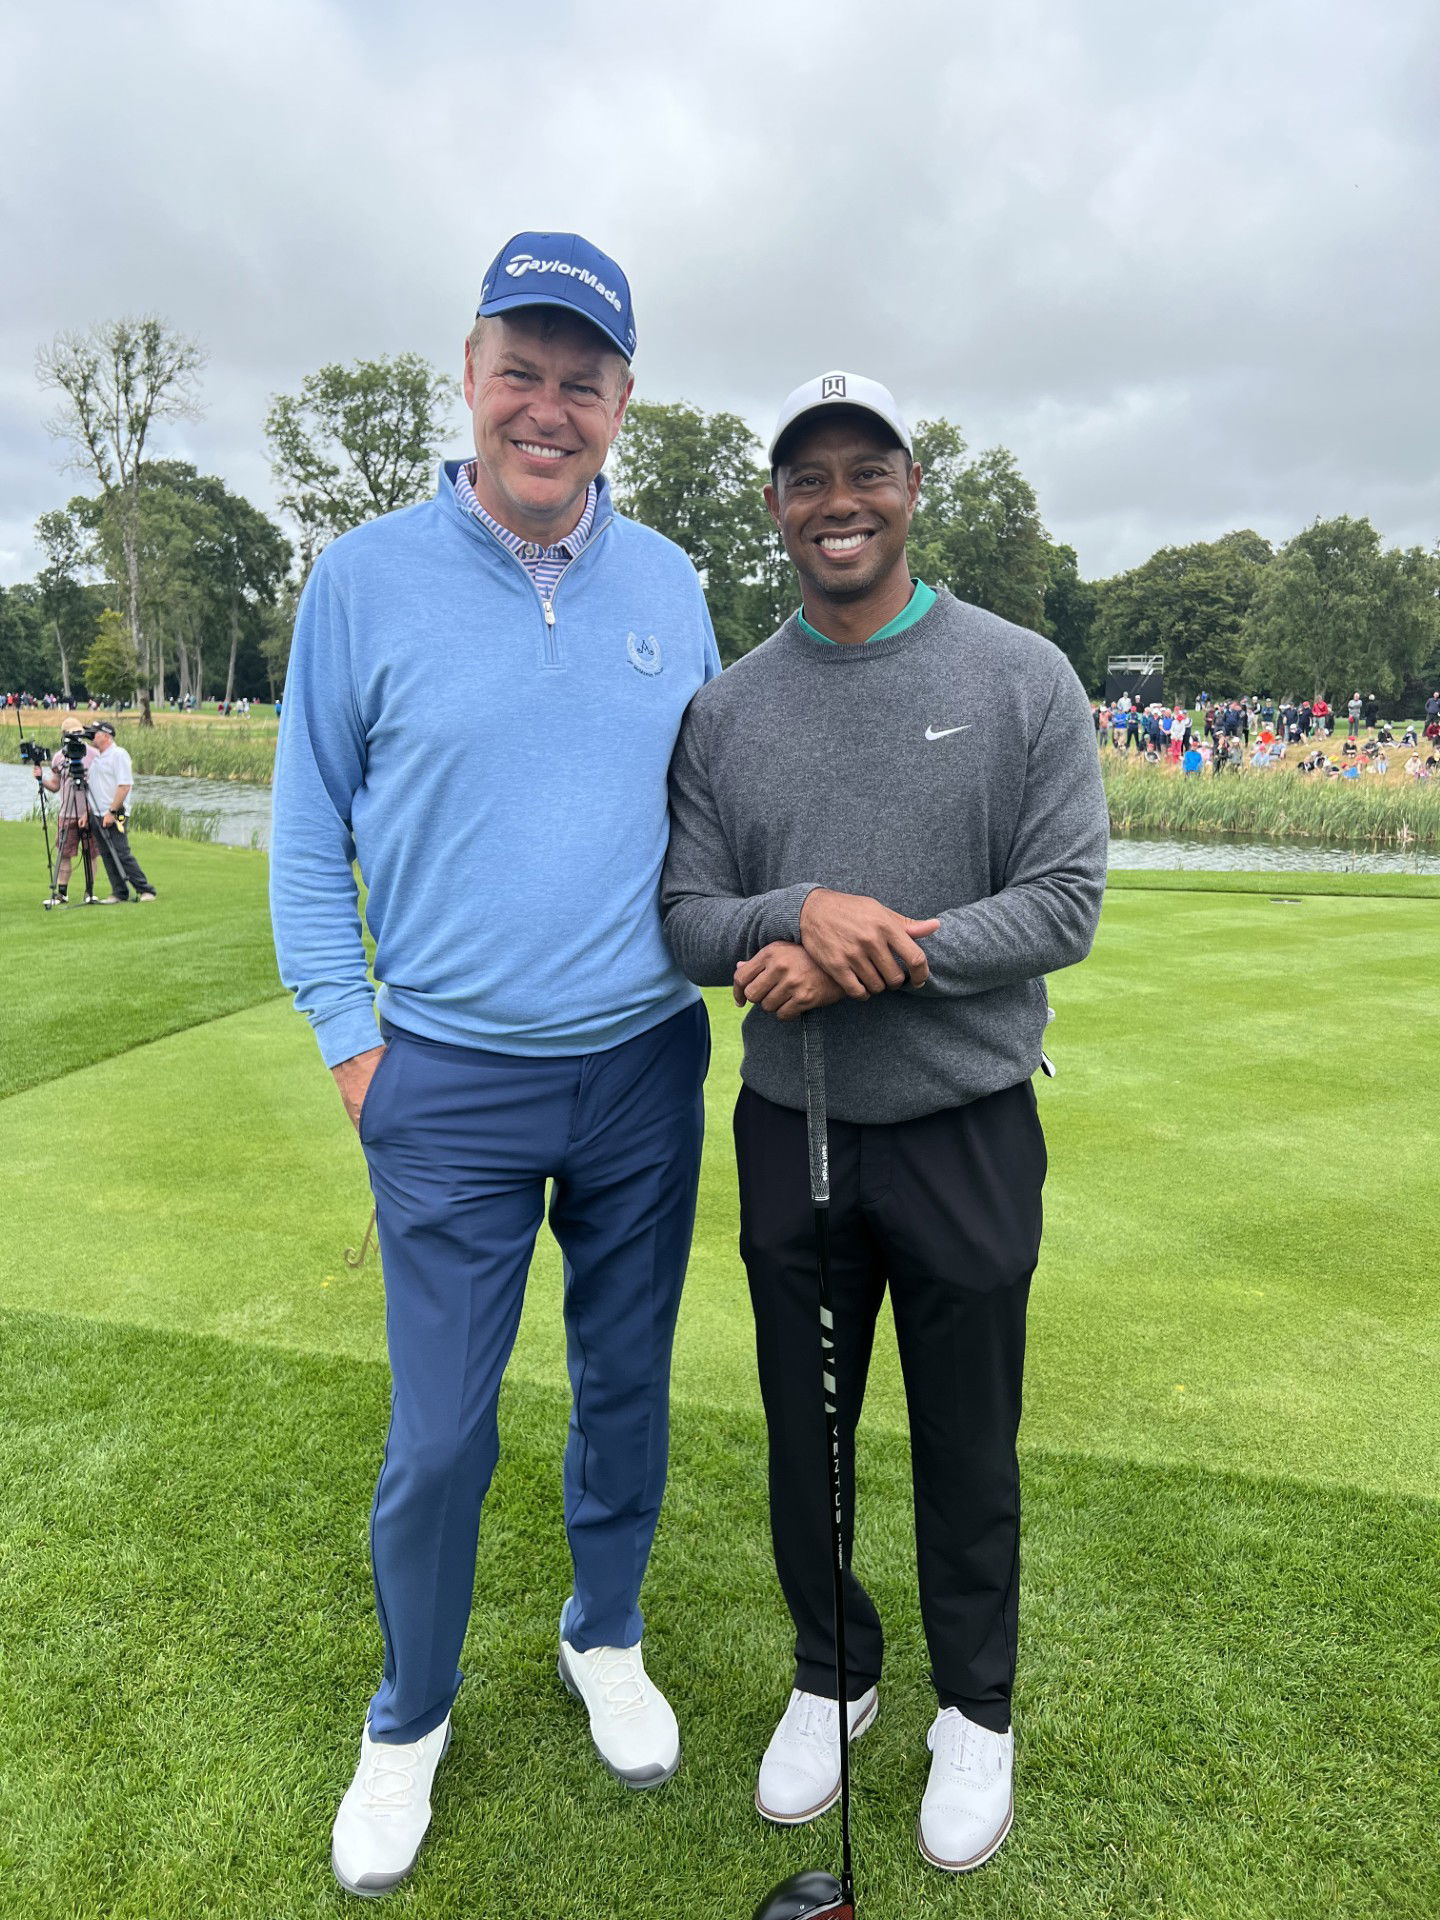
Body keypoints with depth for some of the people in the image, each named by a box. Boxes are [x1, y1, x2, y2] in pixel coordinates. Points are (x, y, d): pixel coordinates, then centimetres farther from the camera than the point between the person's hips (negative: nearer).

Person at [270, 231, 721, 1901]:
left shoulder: (669, 583, 5)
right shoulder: (365, 577, -3)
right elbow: (308, 834, 1)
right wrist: (350, 1039, -3)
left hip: (645, 1070, 3)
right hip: (452, 1083, -2)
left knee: (627, 1381, 17)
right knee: (438, 1432, 7)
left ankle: (605, 1640, 43)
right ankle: (408, 1721, 35)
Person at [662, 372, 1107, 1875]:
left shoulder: (1024, 677, -4)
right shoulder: (723, 708, 3)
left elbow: (1064, 902, -10)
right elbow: (685, 920, 0)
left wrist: (876, 956, -21)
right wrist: (802, 913, -21)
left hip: (967, 1129, -2)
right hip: (790, 1131, 3)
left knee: (967, 1446, 14)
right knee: (805, 1430, 18)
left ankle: (976, 1709, 40)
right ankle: (830, 1676, 44)